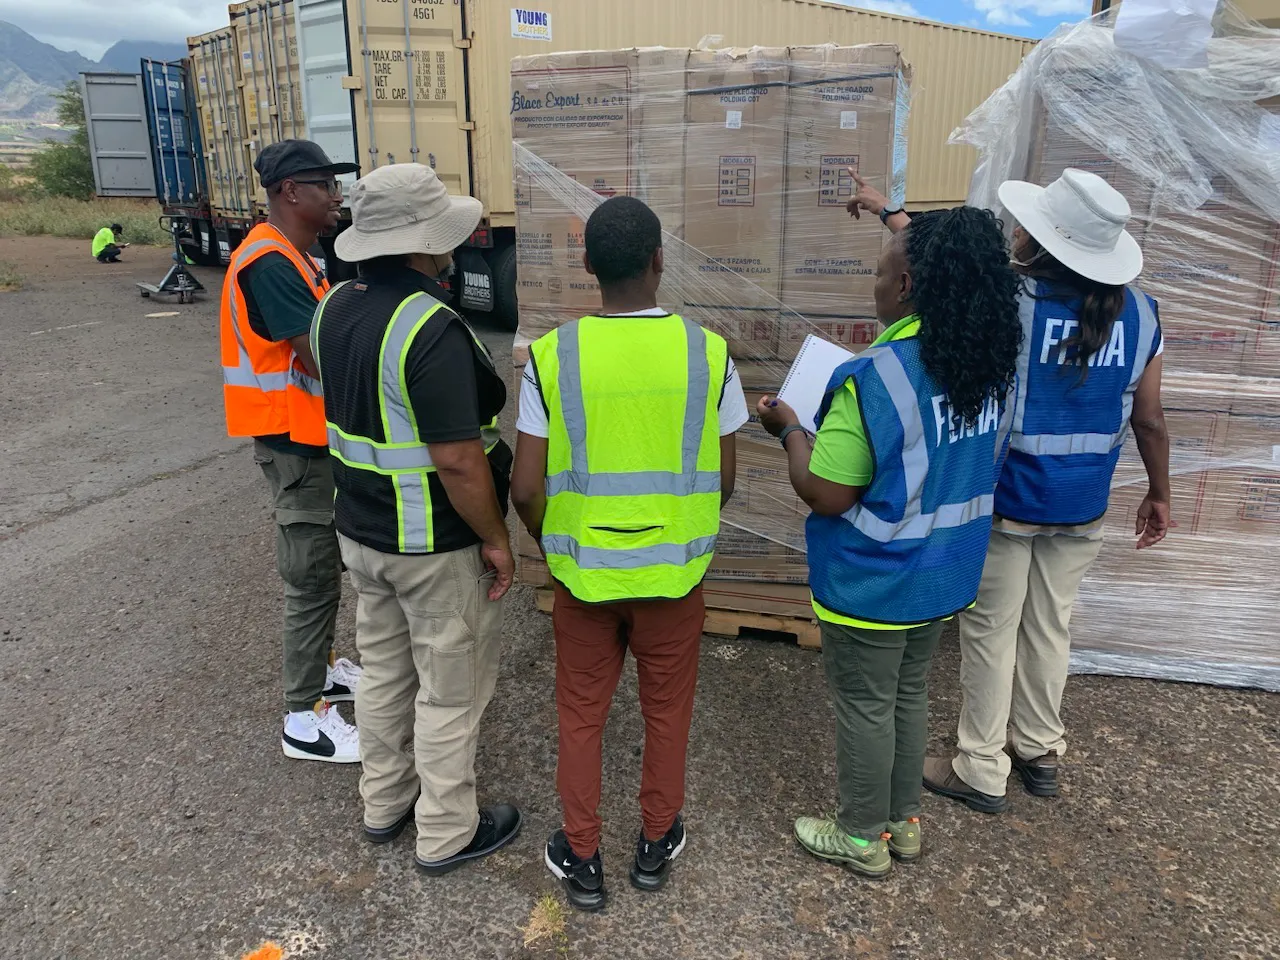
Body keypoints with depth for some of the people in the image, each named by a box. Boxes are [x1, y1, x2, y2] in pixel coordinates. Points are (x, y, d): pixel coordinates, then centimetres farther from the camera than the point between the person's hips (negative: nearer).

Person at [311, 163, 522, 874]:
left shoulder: (335, 308, 1)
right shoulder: (432, 329, -26)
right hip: (438, 547, -8)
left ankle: (384, 803, 42)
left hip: (361, 531, 8)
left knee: (383, 670, 23)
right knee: (451, 690, 10)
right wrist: (496, 540, -16)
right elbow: (457, 460, -26)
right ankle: (447, 834, 29)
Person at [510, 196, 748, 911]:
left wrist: (555, 546, 10)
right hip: (676, 571, 1)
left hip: (582, 572, 0)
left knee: (581, 714, 18)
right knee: (667, 710, 21)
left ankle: (582, 860, 34)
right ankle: (657, 844, 39)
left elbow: (527, 488, -9)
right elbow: (723, 478, -3)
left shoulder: (551, 355, -12)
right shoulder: (708, 351, -10)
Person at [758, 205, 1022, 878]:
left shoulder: (873, 379, -26)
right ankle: (905, 820, 42)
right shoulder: (995, 366, -2)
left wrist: (789, 428, -6)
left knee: (865, 709, 12)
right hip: (945, 577, 7)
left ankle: (863, 838, 32)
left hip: (872, 588, -7)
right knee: (909, 694, 24)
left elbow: (825, 495, -22)